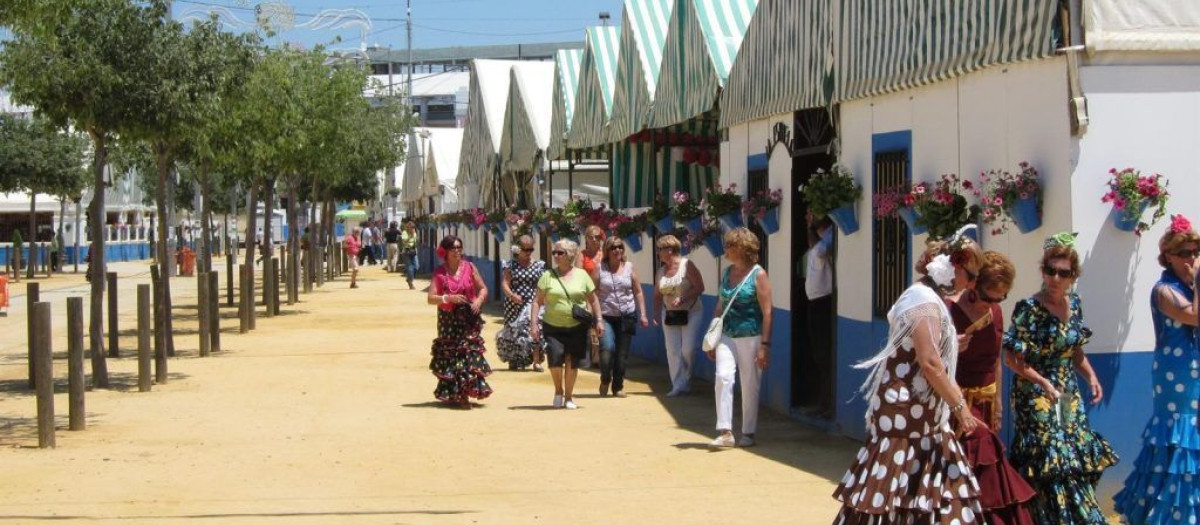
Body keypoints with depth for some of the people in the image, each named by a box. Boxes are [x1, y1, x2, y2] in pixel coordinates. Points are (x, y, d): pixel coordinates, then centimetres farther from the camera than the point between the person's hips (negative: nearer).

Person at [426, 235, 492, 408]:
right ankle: (452, 394, 11)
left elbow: (483, 288, 9)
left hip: (469, 319, 1)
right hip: (448, 320, -1)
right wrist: (448, 298, -20)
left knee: (470, 353, -7)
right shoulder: (439, 272, -1)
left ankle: (463, 394, -3)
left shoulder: (469, 267, 3)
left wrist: (479, 300, -11)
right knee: (450, 355, 2)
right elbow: (430, 298, -6)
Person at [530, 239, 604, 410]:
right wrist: (534, 324, -6)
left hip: (577, 327, 1)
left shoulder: (582, 275, 4)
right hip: (553, 326, -1)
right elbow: (538, 301, 2)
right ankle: (558, 390, 10)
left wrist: (598, 321, 4)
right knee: (555, 357, -16)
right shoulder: (548, 276, 2)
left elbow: (593, 300, 11)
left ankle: (569, 396, 22)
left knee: (572, 361, 3)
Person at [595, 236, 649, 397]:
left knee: (622, 354, 3)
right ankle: (605, 380, 7)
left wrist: (642, 314, 5)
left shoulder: (629, 267, 7)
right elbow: (594, 294, 0)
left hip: (627, 316, 2)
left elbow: (638, 292, 11)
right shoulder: (600, 269, 1)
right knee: (607, 349, -18)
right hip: (606, 317, -2)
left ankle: (618, 387, 19)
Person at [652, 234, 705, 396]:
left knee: (688, 349, -8)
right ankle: (679, 385, 2)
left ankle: (686, 378, 16)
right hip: (669, 314, 5)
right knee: (673, 351, -1)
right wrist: (656, 313, 5)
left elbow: (699, 287, -13)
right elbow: (657, 294, 16)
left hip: (690, 313, -5)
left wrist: (683, 299, -22)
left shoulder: (686, 265, -9)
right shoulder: (661, 270, 9)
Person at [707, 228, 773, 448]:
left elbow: (767, 312, -10)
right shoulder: (727, 272, 11)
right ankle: (725, 432, -11)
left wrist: (764, 345, -15)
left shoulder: (758, 275, -7)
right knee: (723, 377, -13)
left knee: (750, 386, 4)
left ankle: (748, 433, 18)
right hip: (727, 336, 4)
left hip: (750, 337, -4)